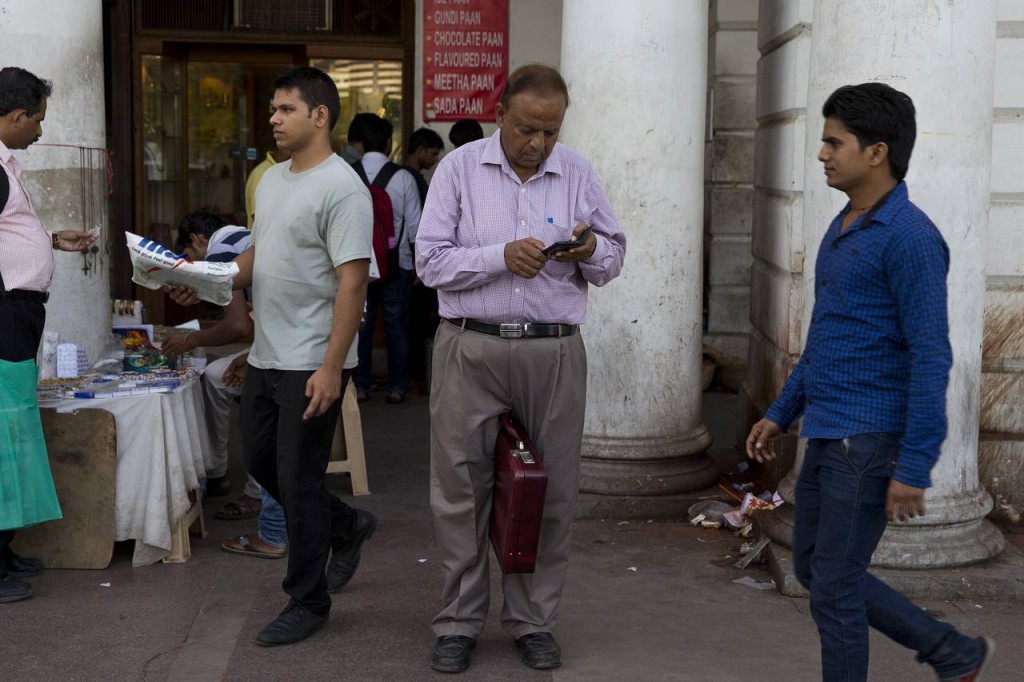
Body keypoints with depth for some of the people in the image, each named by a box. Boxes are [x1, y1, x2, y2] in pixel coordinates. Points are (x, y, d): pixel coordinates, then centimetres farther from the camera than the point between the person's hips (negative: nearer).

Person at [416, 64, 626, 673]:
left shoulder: (578, 173, 8)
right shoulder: (459, 169, 2)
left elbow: (613, 260, 12)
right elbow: (431, 261, -4)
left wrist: (592, 251, -11)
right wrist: (501, 257, -17)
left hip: (554, 353, 2)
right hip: (471, 349, -1)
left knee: (551, 493, 6)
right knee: (461, 490, 3)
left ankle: (534, 621, 21)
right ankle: (460, 623, 17)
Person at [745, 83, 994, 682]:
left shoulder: (911, 238, -16)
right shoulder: (844, 230, 13)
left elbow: (930, 358, -19)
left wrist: (913, 469, -20)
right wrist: (781, 414, 20)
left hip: (870, 442, -9)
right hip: (827, 435, 9)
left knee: (834, 586, -1)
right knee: (814, 568, 16)